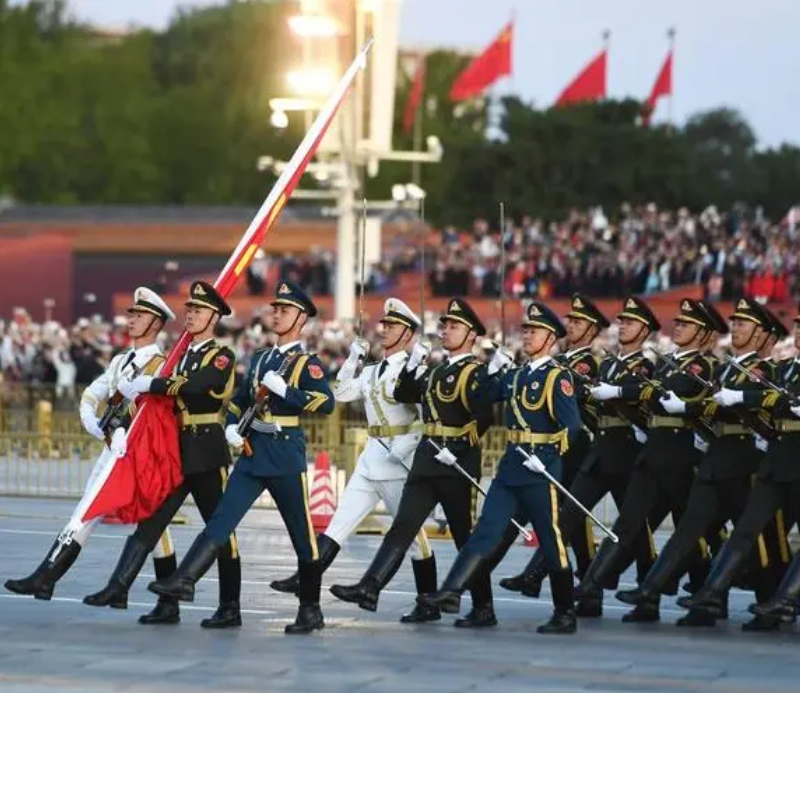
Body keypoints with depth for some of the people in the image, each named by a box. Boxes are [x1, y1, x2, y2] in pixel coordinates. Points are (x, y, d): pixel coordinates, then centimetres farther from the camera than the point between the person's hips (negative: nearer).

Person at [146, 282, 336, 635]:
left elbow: (326, 403, -19)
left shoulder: (307, 364, -3)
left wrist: (282, 388, -22)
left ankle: (311, 610, 11)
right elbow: (239, 400, 24)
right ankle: (185, 580, -16)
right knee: (221, 519, -7)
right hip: (252, 451, 5)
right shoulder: (260, 359, 17)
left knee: (302, 535, 2)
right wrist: (232, 427, 5)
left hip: (286, 454, -5)